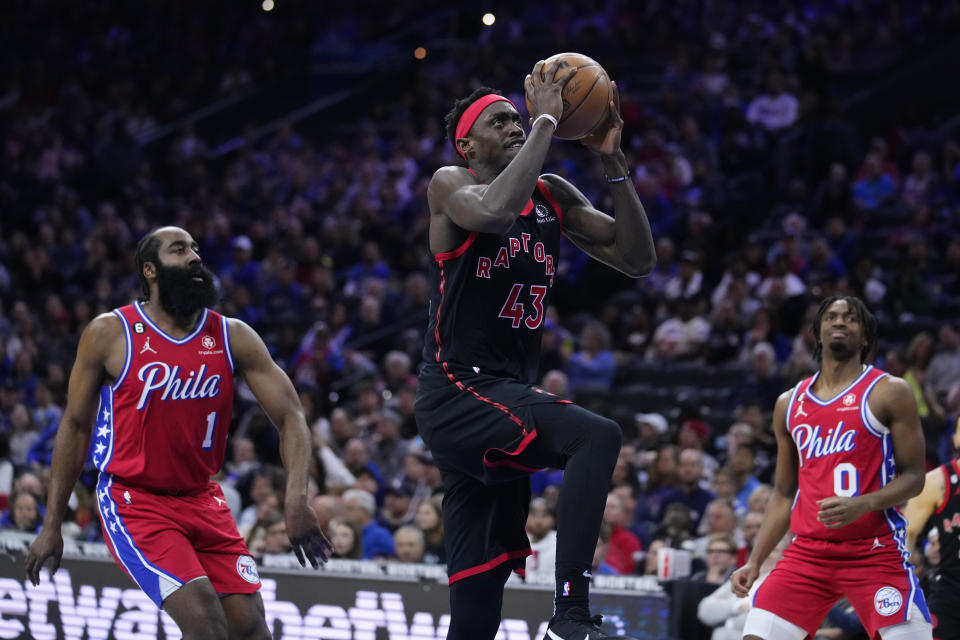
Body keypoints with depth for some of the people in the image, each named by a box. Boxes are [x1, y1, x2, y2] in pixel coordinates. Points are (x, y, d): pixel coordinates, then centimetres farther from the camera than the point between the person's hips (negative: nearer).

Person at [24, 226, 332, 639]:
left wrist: (296, 498, -21)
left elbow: (289, 416, -4)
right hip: (134, 501, -5)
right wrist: (51, 524, 0)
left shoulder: (234, 338, -1)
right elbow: (75, 426, 0)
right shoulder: (110, 334, -8)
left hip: (202, 500, 5)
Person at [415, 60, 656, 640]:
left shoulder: (553, 195, 14)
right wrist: (547, 120, -21)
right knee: (597, 437, -30)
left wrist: (615, 165, -2)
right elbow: (496, 211, -29)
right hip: (456, 392, -8)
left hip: (508, 396, 8)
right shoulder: (450, 185, -5)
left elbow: (638, 260, 8)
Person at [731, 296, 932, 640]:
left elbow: (913, 476, -4)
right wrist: (754, 562, 9)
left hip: (876, 553, -4)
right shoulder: (789, 404, 13)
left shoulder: (889, 393, -1)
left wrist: (862, 505, -22)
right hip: (808, 552, 4)